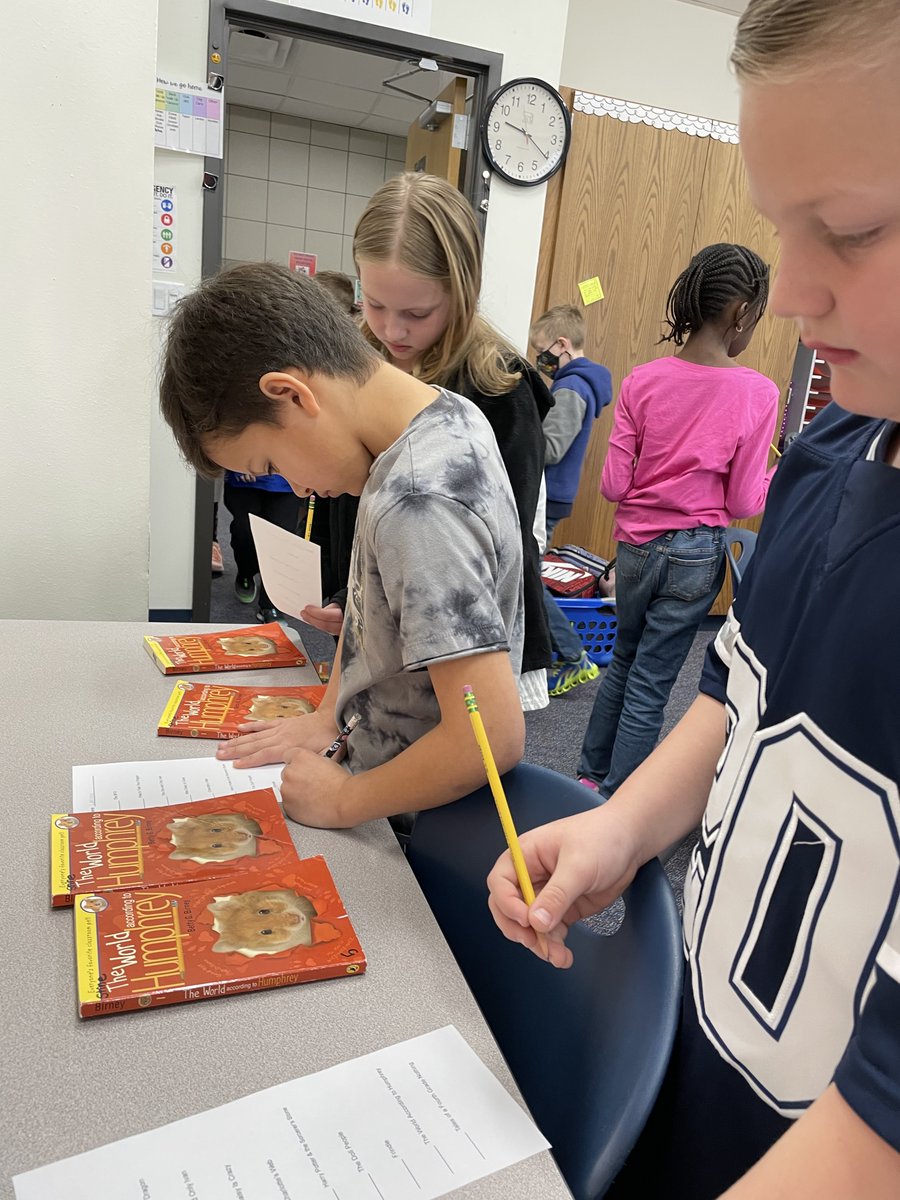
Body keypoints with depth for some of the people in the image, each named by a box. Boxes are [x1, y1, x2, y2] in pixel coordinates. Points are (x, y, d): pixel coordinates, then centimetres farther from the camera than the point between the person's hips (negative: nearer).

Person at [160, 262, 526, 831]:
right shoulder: (447, 416, -2)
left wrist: (343, 799, -18)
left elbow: (492, 736, -32)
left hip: (415, 822, -8)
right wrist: (330, 713, 8)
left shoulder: (417, 503, -30)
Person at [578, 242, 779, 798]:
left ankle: (592, 775, 37)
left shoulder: (642, 381, -7)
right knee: (649, 686, 8)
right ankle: (615, 801, 22)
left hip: (635, 545, 3)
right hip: (697, 554, -3)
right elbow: (743, 503, -7)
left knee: (624, 660, 24)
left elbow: (613, 485, -6)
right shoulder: (758, 393, -11)